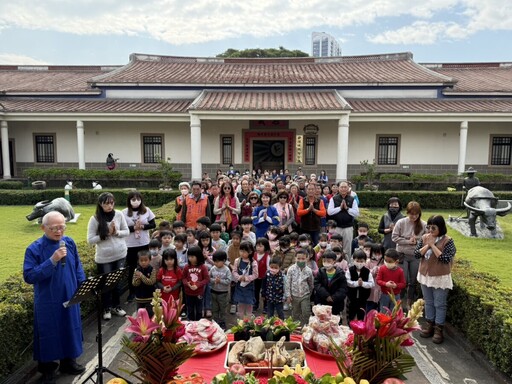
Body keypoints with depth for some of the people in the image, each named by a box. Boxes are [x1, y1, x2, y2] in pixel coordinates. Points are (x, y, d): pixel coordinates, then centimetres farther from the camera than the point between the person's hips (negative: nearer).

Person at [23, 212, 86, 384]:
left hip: (70, 298, 4)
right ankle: (47, 369, 30)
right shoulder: (34, 249, -15)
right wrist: (52, 260, -29)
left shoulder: (69, 243, -2)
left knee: (70, 330, 17)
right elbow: (28, 276, -21)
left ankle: (68, 362, 37)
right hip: (47, 302, -4)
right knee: (49, 334, 10)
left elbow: (77, 267, 8)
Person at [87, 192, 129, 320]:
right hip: (104, 258, -2)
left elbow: (127, 232, 1)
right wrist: (106, 234, -20)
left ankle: (116, 306, 34)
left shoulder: (119, 214, -6)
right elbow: (90, 240, -12)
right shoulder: (95, 219, -13)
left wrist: (117, 232, -17)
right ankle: (106, 308, 31)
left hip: (120, 255, 3)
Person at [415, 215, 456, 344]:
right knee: (428, 302, 17)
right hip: (425, 275, 5)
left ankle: (439, 329, 19)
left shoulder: (447, 241, -14)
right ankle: (430, 325, 31)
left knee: (440, 304, 7)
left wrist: (433, 245, -23)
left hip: (440, 277, -5)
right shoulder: (424, 238, -1)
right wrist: (427, 245, -17)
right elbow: (416, 254, -5)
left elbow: (446, 259, -22)